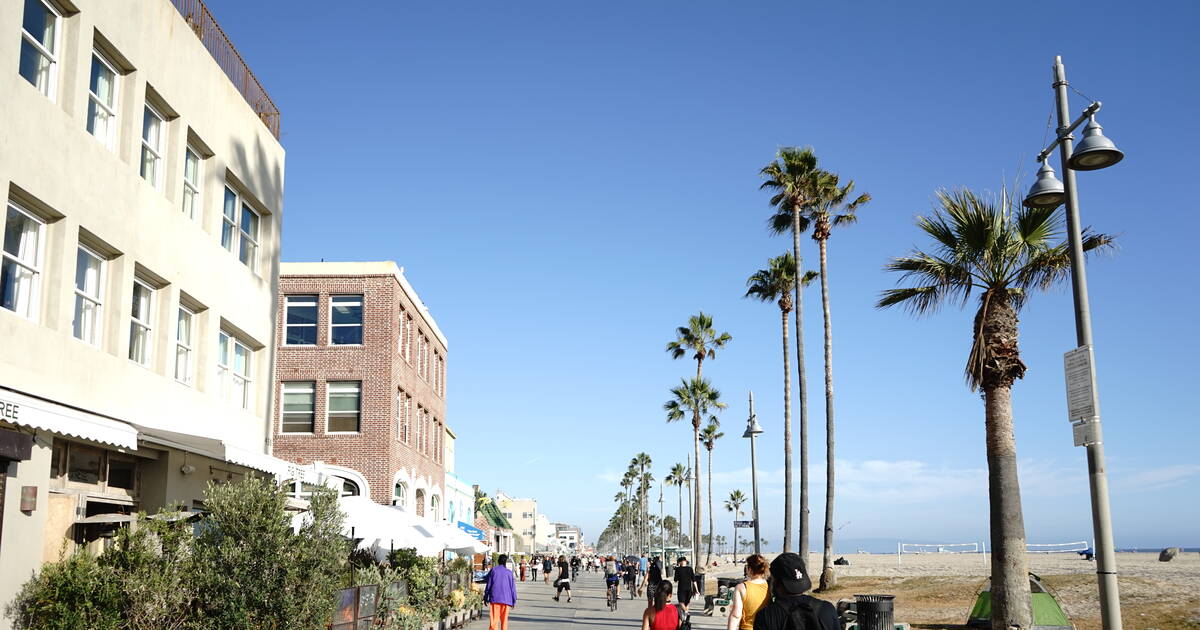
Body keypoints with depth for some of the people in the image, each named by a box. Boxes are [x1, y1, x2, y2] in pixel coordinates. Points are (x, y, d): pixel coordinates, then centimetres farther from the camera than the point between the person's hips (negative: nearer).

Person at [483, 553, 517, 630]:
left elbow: (488, 584, 3)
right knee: (504, 619, 9)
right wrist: (514, 601, 10)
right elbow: (512, 587, 4)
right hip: (506, 599, 1)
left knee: (494, 619, -3)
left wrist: (485, 598, 11)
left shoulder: (493, 570, 2)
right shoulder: (509, 572, 3)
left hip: (494, 598, -1)